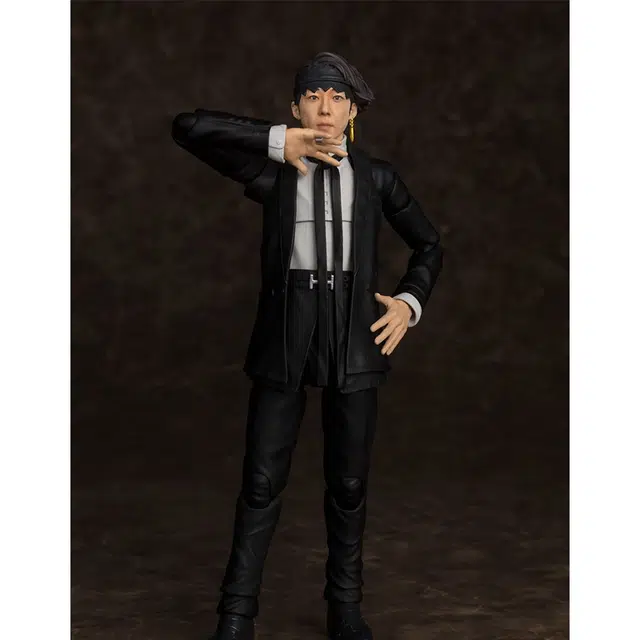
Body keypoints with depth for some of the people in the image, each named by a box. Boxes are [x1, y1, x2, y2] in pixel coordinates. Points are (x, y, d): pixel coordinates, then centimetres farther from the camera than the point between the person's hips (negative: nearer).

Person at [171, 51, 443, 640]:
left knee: (349, 482, 9)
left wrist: (410, 302, 3)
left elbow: (429, 245, 20)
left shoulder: (377, 177, 8)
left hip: (355, 334, 1)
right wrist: (279, 141, -12)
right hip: (284, 332, -1)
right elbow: (188, 127, -9)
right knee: (262, 481, 0)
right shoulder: (272, 168, 3)